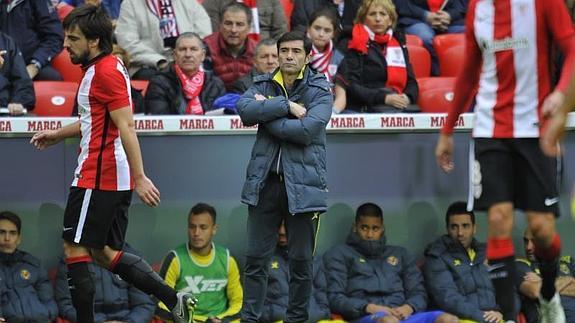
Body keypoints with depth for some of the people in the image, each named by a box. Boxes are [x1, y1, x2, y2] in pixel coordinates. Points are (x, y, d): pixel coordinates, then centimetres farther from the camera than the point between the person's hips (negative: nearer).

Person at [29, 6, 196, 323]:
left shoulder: (107, 71, -15)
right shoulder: (101, 67, 16)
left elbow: (126, 126, -21)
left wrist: (139, 177, -24)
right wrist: (58, 134, 25)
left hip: (96, 179, -10)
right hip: (115, 179, 10)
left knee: (75, 250, -3)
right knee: (103, 253, 13)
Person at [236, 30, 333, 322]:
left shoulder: (319, 90, 0)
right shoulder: (263, 85, 10)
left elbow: (307, 129, -16)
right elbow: (244, 109, -10)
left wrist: (266, 116, -8)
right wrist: (285, 106, -17)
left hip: (302, 184, -2)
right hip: (264, 181, 2)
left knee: (301, 260, 5)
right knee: (256, 257, 3)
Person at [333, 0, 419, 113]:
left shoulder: (399, 43, 21)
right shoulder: (357, 46, 5)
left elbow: (411, 81, 20)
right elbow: (351, 86, -4)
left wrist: (407, 97, -3)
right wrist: (384, 98, -15)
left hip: (400, 104, 4)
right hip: (366, 106, -4)